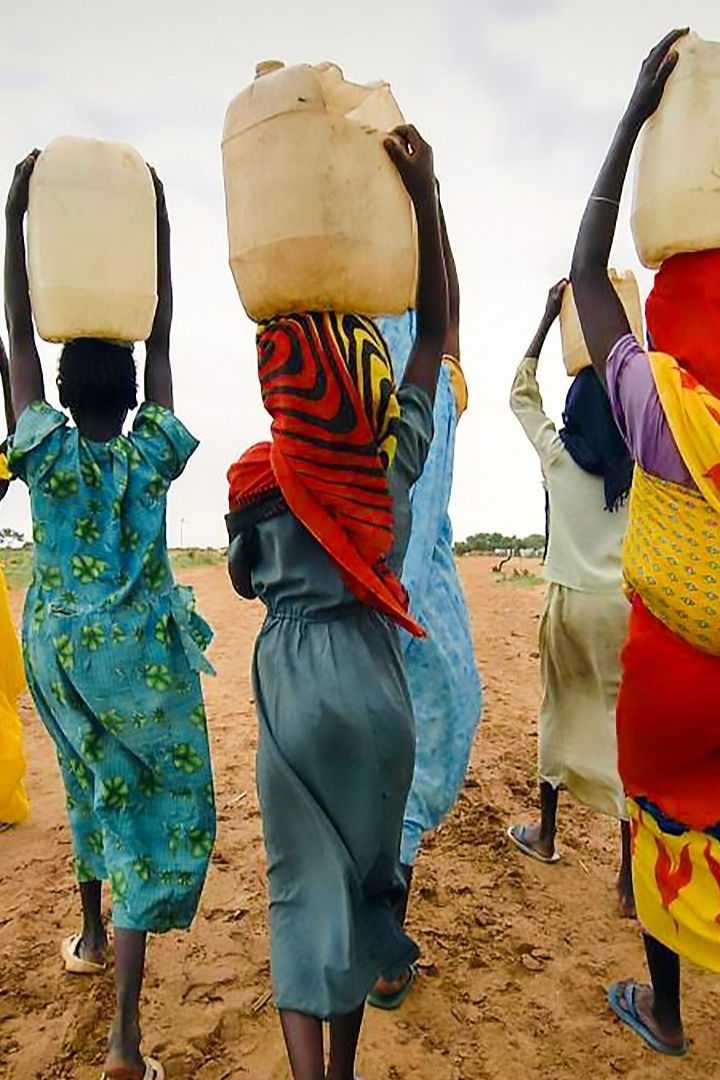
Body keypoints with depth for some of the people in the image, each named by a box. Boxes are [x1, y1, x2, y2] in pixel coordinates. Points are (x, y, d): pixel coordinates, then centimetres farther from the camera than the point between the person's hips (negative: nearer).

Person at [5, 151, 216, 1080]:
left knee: (95, 783, 25)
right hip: (141, 652, -3)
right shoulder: (152, 456, -6)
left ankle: (92, 937, 44)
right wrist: (158, 229, 3)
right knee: (161, 808, 2)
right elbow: (161, 340, 0)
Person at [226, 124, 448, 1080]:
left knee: (306, 881, 10)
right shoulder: (400, 457, -6)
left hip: (297, 683, -2)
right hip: (377, 681, 2)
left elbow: (243, 579, 9)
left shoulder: (262, 480, -9)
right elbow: (435, 329, 2)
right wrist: (424, 191, 0)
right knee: (362, 868, 17)